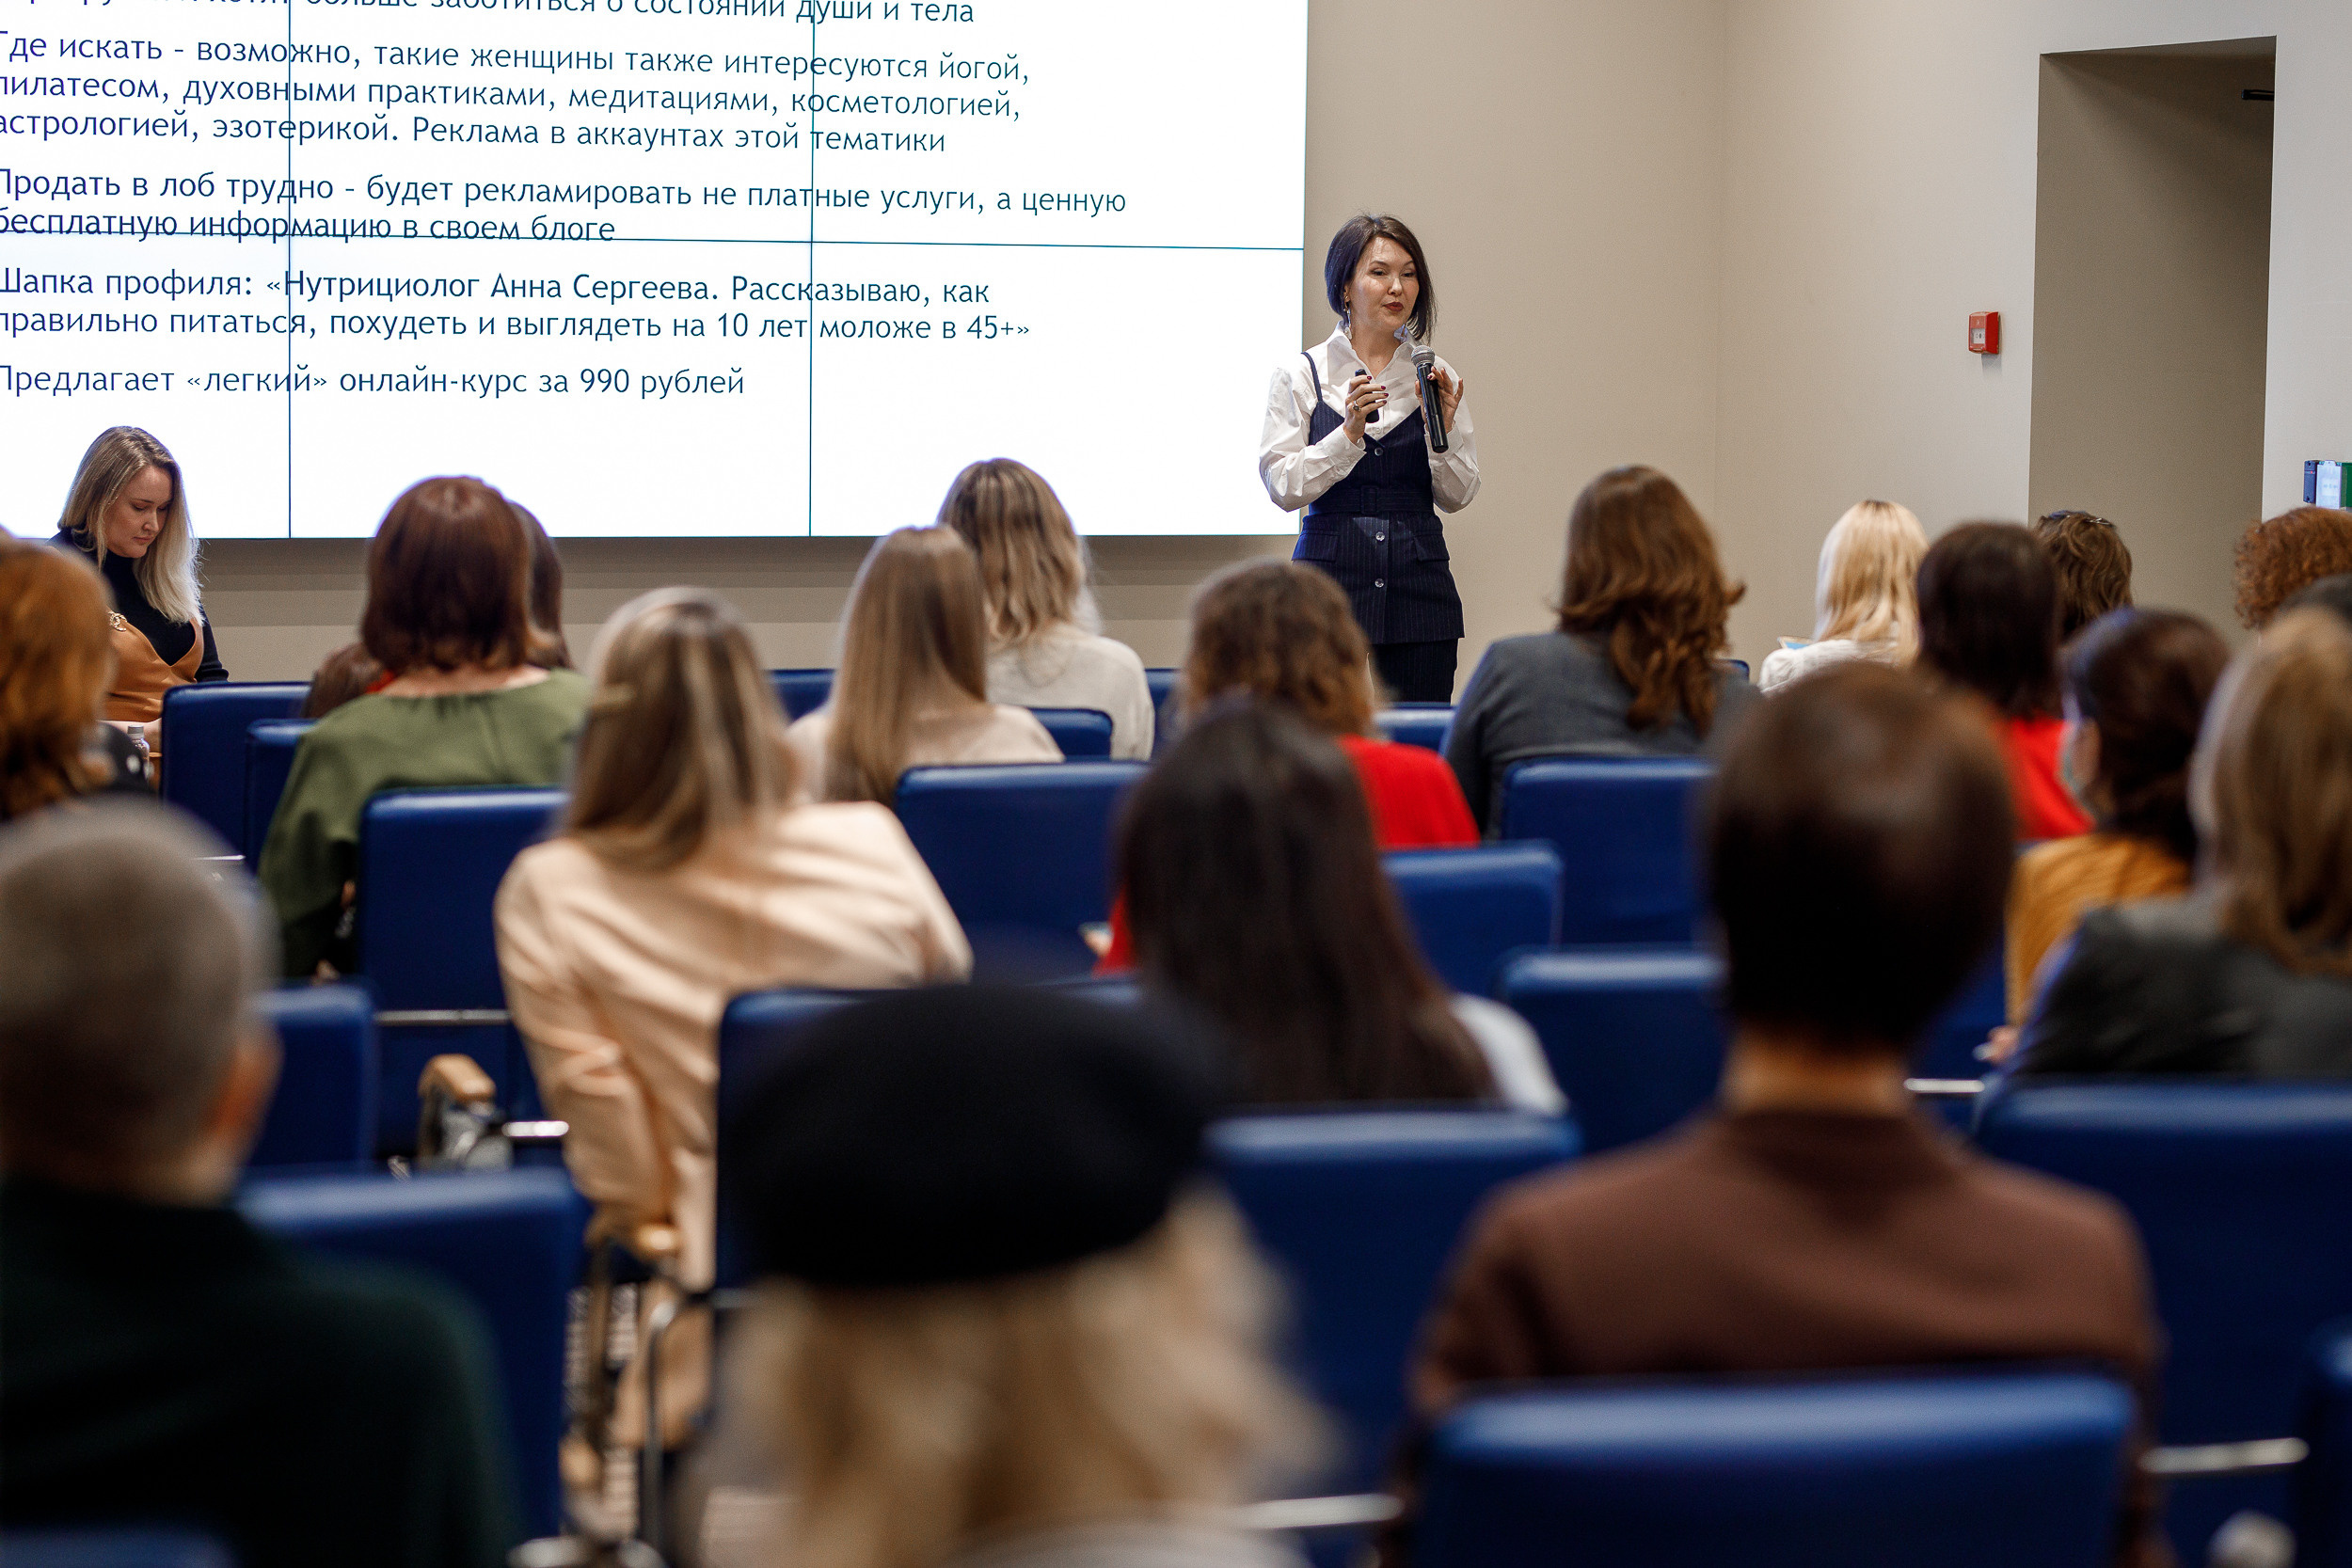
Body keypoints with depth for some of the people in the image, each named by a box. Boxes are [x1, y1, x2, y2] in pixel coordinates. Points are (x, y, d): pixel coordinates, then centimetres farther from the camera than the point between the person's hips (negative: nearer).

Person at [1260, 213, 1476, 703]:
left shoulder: (1434, 376, 10)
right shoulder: (1300, 374, 3)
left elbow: (1458, 495, 8)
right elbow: (1282, 487, -6)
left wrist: (1441, 430, -9)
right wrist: (1349, 433, -17)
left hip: (1419, 586, 2)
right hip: (1331, 573, -2)